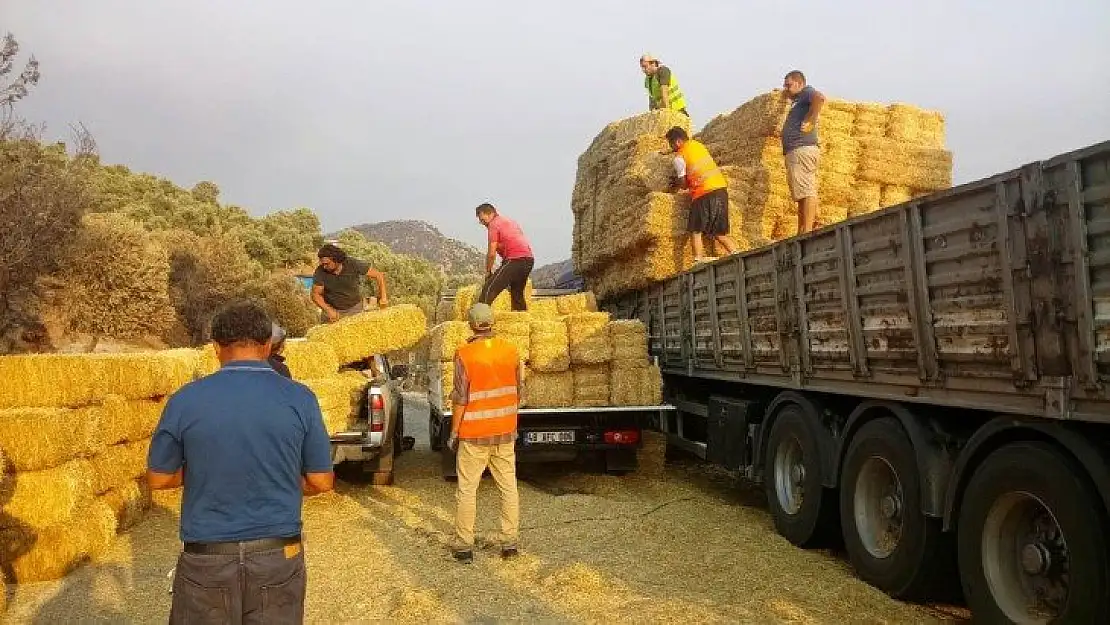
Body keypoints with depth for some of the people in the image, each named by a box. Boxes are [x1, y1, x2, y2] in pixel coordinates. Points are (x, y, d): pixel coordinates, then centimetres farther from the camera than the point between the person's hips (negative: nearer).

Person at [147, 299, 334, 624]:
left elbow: (158, 478, 2)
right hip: (278, 557, 0)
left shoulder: (185, 401, -10)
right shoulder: (300, 399, -10)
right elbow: (321, 482, -3)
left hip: (207, 559, 0)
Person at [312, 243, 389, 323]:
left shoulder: (354, 264, -21)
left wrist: (383, 297, -22)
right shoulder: (320, 272, -18)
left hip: (354, 309, -1)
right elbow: (316, 294, -11)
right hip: (332, 309, 1)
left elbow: (379, 275, -15)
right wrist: (328, 310, -26)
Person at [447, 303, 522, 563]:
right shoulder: (510, 351, 0)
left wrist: (454, 432, -2)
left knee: (466, 490, 7)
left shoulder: (465, 355, -13)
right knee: (509, 488, 12)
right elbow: (518, 392, 7)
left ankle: (465, 547, 12)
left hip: (474, 435, -4)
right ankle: (509, 543, 19)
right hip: (505, 433, 4)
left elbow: (460, 398, -13)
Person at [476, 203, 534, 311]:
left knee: (488, 290, -11)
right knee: (517, 294, 23)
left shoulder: (494, 224, -2)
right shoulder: (509, 221, 25)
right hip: (529, 259, 9)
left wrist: (488, 271, 5)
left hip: (515, 260, -9)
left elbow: (491, 254, -6)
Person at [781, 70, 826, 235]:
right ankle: (801, 233, 8)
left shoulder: (806, 92, 0)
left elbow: (819, 97, -21)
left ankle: (807, 232, -21)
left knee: (806, 193, -16)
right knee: (804, 194, 8)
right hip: (796, 151, 11)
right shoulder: (798, 101, 28)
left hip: (802, 149, -11)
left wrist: (810, 121, -18)